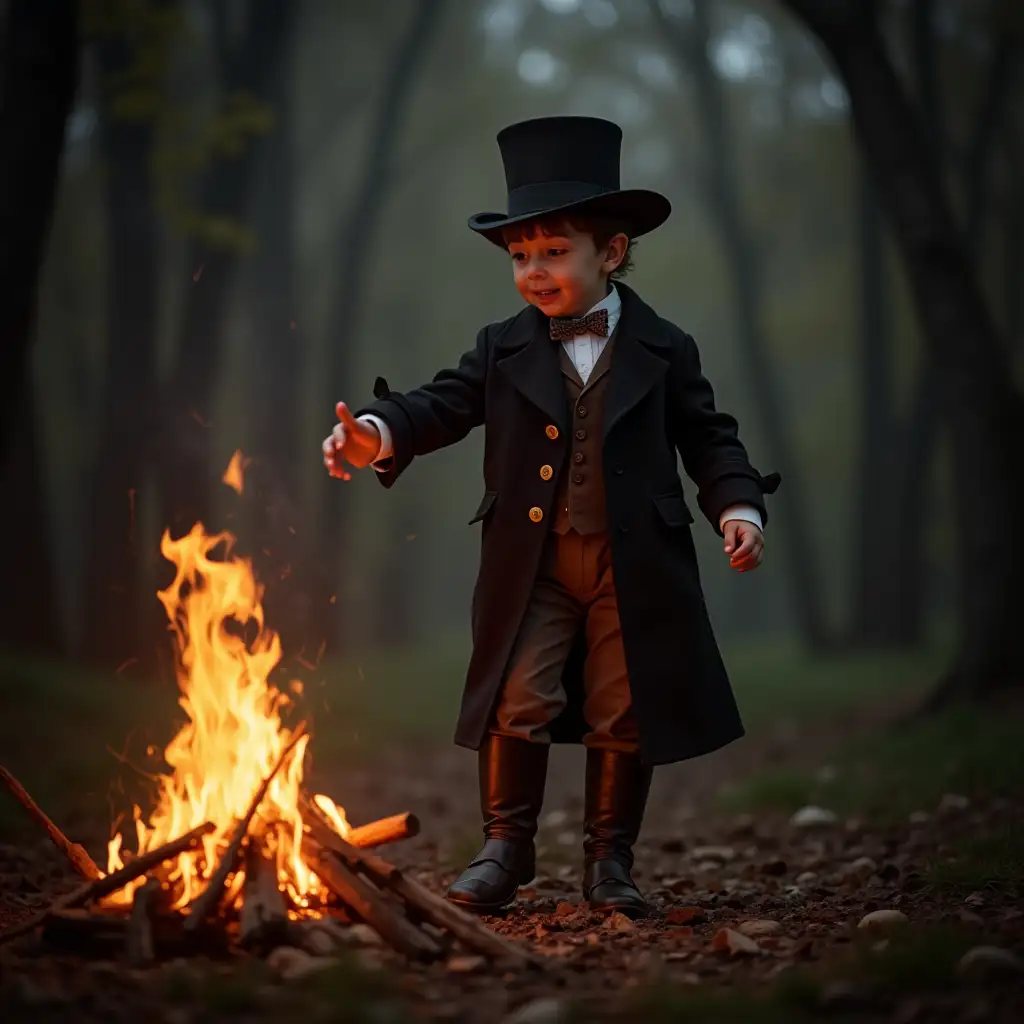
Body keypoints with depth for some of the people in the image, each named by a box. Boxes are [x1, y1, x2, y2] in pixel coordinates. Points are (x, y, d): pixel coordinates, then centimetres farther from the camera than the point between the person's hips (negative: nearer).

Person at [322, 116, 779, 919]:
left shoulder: (664, 351, 2)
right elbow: (443, 406, -2)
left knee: (626, 715, 5)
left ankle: (610, 859, 19)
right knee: (517, 703, -2)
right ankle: (507, 846, 13)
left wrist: (737, 507, -9)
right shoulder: (503, 351, 5)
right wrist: (380, 432, -22)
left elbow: (709, 438, 6)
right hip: (531, 569, 1)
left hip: (636, 569, -1)